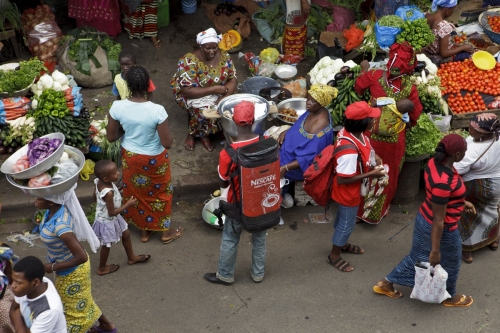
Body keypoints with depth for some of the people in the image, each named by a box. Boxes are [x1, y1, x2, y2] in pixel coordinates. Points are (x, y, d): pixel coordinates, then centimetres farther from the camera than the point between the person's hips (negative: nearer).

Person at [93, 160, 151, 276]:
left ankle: (131, 257, 48)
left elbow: (95, 195, 3)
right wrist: (128, 204, -24)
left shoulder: (99, 182, -16)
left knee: (126, 234, 25)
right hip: (107, 221, -8)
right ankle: (102, 269, 40)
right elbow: (112, 213, -30)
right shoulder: (108, 193, -40)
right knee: (107, 245, 16)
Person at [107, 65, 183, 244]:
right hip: (154, 159, -3)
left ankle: (144, 231, 45)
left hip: (130, 157, 3)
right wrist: (169, 136, -2)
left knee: (137, 191, 25)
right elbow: (167, 143, -24)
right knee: (160, 192, 22)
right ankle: (166, 232, 41)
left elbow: (111, 137, -9)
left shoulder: (117, 107, -22)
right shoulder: (157, 110, -31)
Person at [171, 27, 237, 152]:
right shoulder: (189, 61, -26)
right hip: (192, 95, -5)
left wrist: (224, 98, -26)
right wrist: (214, 89, -30)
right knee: (204, 110, -33)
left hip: (217, 93, 5)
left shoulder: (224, 57, -10)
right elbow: (187, 91, -29)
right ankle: (192, 133, -3)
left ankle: (204, 134, -1)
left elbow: (232, 80, -7)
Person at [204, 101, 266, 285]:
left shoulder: (228, 153, -28)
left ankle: (225, 275, 37)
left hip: (239, 203, -3)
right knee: (259, 237, 24)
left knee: (230, 240, 19)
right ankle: (258, 273, 41)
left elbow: (223, 183, -14)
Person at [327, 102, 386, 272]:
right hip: (348, 192, -9)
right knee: (347, 223, 14)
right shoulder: (349, 150, -40)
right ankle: (334, 255, 37)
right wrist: (371, 174, -28)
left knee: (343, 218, 30)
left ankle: (343, 244, 55)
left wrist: (374, 157, -6)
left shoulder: (354, 133, -12)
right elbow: (343, 179, -32)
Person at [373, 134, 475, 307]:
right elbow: (438, 220, -29)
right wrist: (435, 250, -21)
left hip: (424, 218, 8)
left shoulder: (435, 162, -11)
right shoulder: (444, 182, -37)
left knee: (418, 255, 28)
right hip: (442, 230, -8)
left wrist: (461, 202, 19)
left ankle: (386, 283, 41)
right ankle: (450, 297, 48)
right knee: (449, 264, 21)